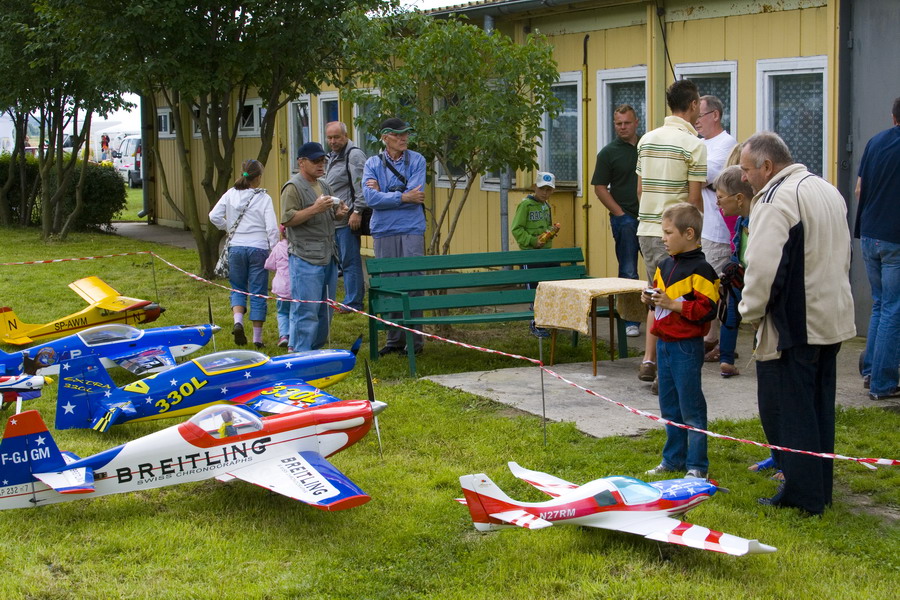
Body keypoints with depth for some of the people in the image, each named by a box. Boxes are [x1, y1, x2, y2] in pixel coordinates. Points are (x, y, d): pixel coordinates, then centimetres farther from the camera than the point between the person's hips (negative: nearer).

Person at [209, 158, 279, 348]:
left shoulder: (231, 194, 1)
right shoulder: (264, 198, -7)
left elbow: (214, 216, -1)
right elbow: (272, 228, -11)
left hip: (236, 247, 2)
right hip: (258, 248, -2)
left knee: (238, 288, 17)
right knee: (258, 293, 7)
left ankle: (238, 321, -9)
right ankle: (257, 337, 10)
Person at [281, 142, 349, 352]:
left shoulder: (324, 186, 19)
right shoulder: (293, 187, -7)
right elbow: (287, 220, -15)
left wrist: (340, 213, 6)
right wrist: (314, 209, -22)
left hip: (328, 257, 9)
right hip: (306, 258, -9)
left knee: (325, 310, 12)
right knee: (306, 311, -10)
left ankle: (315, 349, 21)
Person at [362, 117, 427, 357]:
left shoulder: (417, 160, 3)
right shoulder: (372, 164, 6)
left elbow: (415, 195, -10)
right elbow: (371, 198, -8)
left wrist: (384, 194, -6)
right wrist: (404, 197, -10)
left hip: (411, 230, -2)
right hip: (383, 231, 2)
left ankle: (415, 339, 4)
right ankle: (394, 339, 15)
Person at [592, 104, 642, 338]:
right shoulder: (608, 153, 0)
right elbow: (600, 188, -2)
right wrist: (620, 213, -9)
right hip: (625, 218, -3)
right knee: (628, 272, 1)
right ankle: (631, 321, 7)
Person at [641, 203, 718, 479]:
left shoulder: (700, 269, -15)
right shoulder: (665, 265, 11)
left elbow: (707, 310, -21)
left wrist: (673, 304, -23)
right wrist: (650, 299, 2)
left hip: (687, 346, -8)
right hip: (664, 343, 8)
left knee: (690, 407, -2)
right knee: (669, 405, 15)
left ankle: (697, 465, 7)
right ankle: (673, 459, 27)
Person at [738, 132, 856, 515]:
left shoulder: (775, 200, -17)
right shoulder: (829, 192, 12)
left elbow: (763, 267, -24)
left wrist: (751, 311, -9)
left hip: (792, 326, -9)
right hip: (833, 321, 9)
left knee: (785, 410, 0)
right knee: (819, 407, 16)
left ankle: (801, 495, 2)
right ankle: (820, 490, 24)